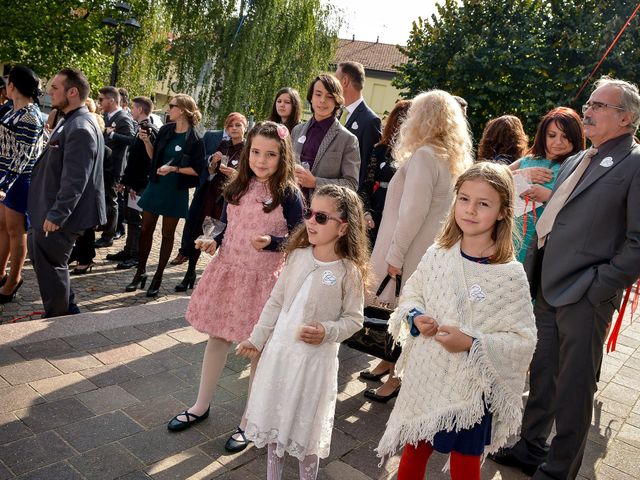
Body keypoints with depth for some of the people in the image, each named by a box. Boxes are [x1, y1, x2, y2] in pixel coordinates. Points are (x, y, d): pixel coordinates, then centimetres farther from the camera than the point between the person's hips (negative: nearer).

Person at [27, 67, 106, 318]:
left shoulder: (80, 128, -22)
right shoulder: (69, 121, 12)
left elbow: (74, 180, -25)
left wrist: (56, 215, -23)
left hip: (60, 215, -10)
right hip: (50, 208, 10)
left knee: (50, 266, 2)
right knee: (41, 256, 20)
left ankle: (58, 321, 20)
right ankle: (67, 309, 33)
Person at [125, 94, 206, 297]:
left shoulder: (195, 138, -12)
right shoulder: (165, 130, 3)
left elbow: (198, 170, -13)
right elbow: (154, 157, 11)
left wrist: (173, 169, -20)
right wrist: (146, 142, -5)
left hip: (176, 192, -5)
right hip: (155, 186, 5)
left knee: (167, 233, 7)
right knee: (146, 229, 8)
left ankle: (158, 276, 19)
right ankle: (141, 271, 22)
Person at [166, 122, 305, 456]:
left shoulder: (289, 194, -11)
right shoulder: (238, 187, 4)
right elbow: (229, 228, 13)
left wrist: (270, 242, -26)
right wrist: (214, 242, -6)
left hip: (264, 278, -5)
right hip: (228, 270, 5)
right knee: (217, 337, 17)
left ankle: (248, 422, 26)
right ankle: (201, 406, 37)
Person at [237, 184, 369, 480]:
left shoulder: (349, 270, -14)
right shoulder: (298, 255, -2)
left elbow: (353, 319, -6)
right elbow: (276, 302, 6)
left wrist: (327, 332, -23)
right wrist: (257, 339, 8)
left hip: (316, 357, -4)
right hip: (280, 348, 5)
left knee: (306, 424, 12)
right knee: (273, 416, 18)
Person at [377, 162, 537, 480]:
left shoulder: (510, 274, -17)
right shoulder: (438, 254, -5)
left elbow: (523, 340, -14)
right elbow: (411, 293, 9)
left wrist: (472, 344, -25)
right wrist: (415, 317, -11)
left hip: (471, 389, -3)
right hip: (425, 379, 3)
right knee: (413, 453, 23)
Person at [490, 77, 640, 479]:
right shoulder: (575, 162, 17)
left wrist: (598, 287, -15)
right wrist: (533, 272, 10)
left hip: (585, 298, -7)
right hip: (548, 289, 7)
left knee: (573, 389, 6)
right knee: (541, 375, 19)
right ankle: (532, 447, 37)